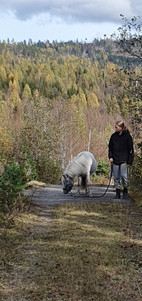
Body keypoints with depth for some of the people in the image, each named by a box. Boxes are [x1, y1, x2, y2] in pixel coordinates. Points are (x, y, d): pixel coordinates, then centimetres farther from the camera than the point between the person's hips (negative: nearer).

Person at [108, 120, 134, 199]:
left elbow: (130, 150, -2)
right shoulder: (113, 136, 7)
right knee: (116, 177, 4)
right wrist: (110, 157, 1)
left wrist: (129, 161, -7)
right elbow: (110, 147, 15)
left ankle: (125, 190, 11)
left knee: (123, 176, -12)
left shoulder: (127, 136, -4)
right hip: (115, 160, 4)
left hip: (124, 160, -4)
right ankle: (117, 193, 13)